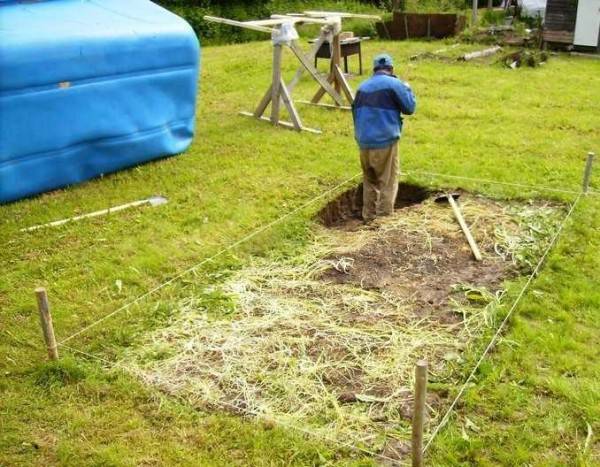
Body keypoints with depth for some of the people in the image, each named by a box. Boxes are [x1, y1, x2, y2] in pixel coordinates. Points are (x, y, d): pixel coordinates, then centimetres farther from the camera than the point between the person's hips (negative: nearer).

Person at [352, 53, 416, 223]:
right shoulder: (394, 84, -5)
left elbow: (355, 112, 21)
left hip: (364, 142, 6)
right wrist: (407, 89, 18)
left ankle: (369, 217, 23)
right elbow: (409, 108, 2)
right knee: (388, 182, 2)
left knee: (369, 182, 18)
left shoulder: (362, 87, 13)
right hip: (385, 142, -6)